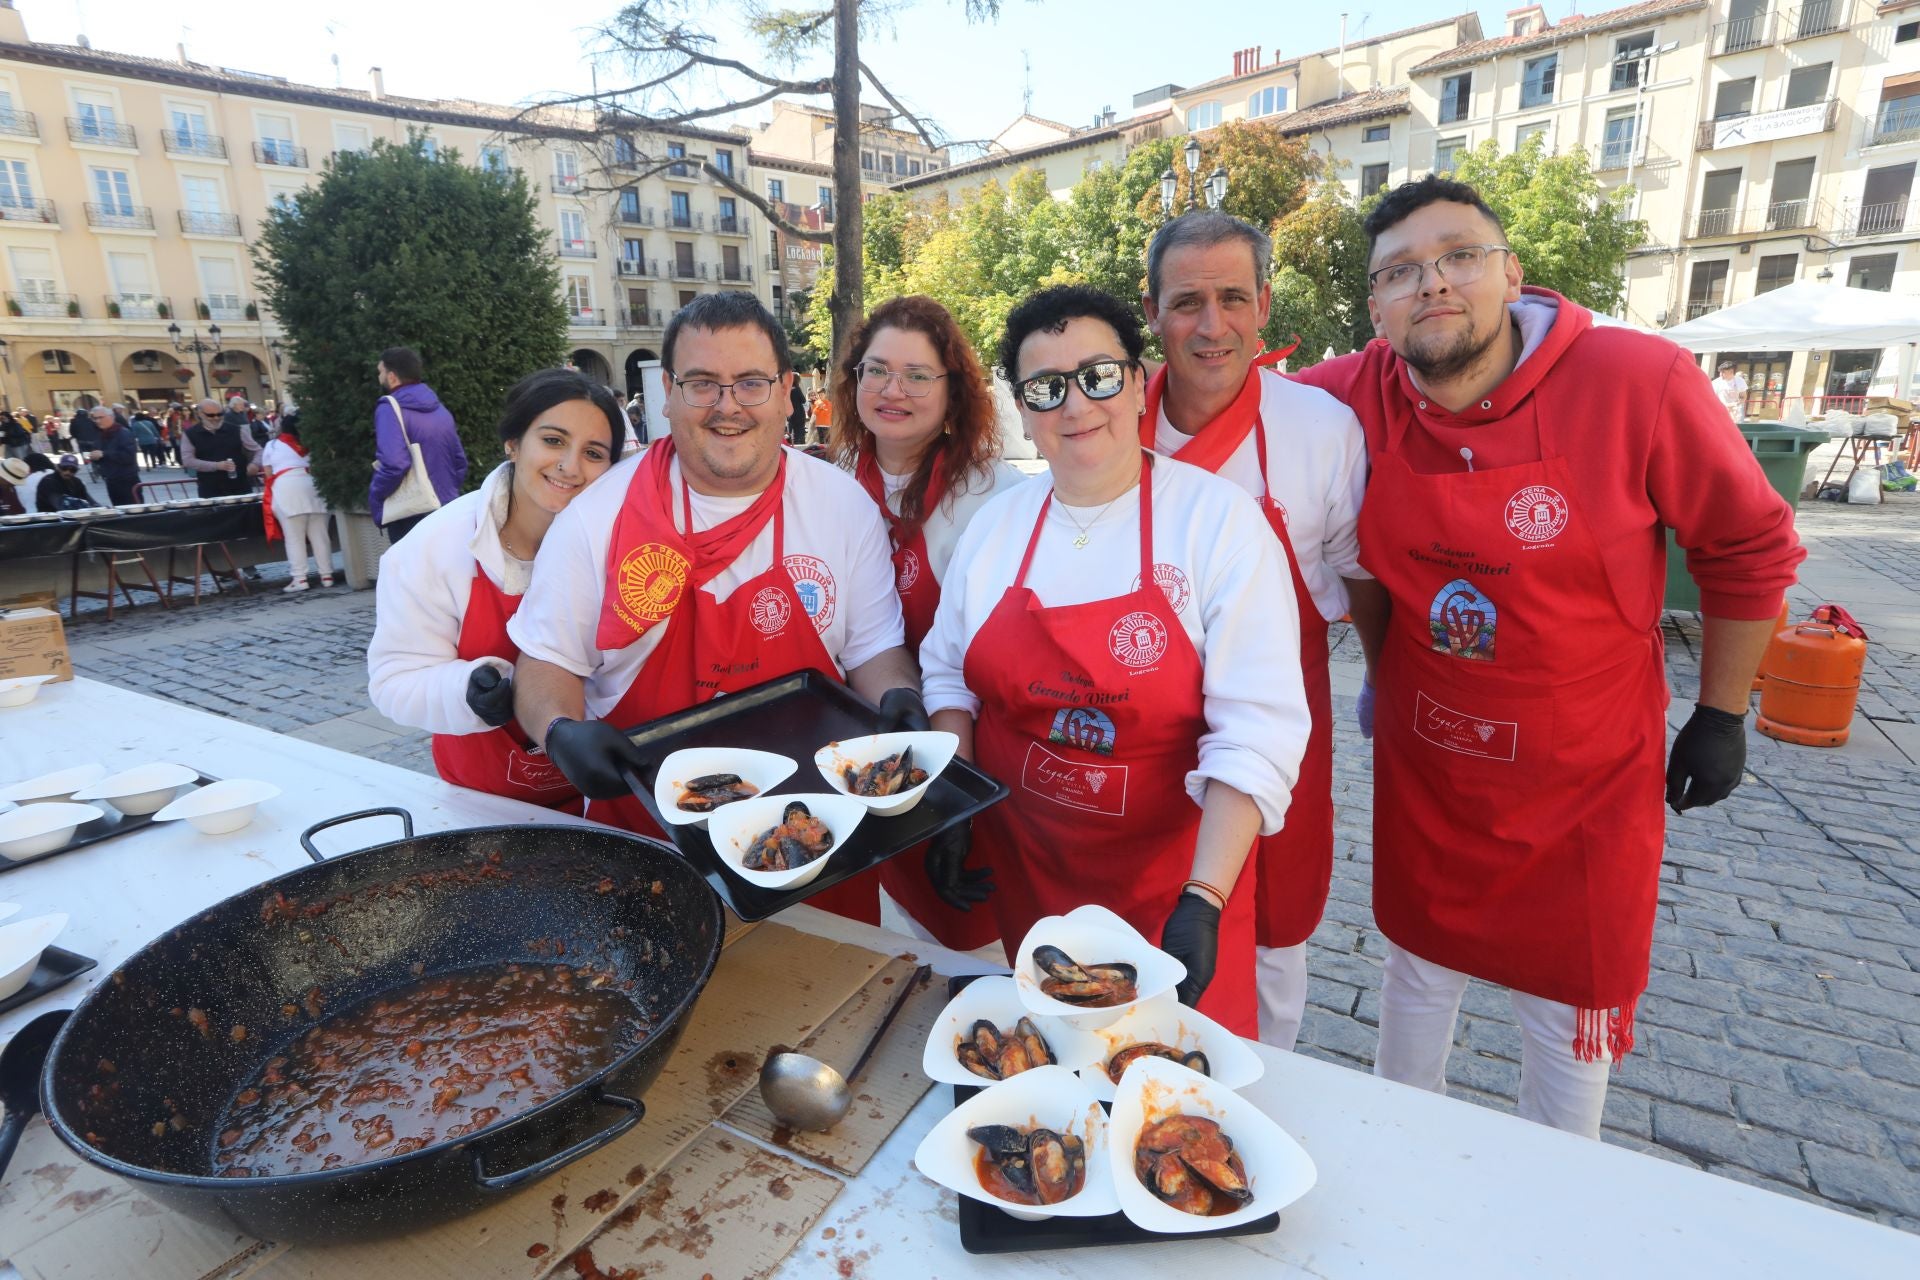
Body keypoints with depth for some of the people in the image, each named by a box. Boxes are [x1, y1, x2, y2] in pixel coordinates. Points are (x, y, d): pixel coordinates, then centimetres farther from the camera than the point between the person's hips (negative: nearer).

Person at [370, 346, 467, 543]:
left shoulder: (390, 408, -10)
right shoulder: (439, 408, 13)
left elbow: (394, 465, -23)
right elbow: (460, 462, 16)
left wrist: (374, 496, -8)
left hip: (410, 517, -7)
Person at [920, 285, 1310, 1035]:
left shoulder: (1219, 519, -13)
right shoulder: (996, 524, 0)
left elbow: (1256, 732, -18)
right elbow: (947, 672, 8)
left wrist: (1203, 898, -25)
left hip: (1171, 876, -3)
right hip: (1019, 868, 4)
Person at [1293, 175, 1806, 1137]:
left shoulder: (1643, 383, -18)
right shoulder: (1352, 400, -12)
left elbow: (1751, 548, -4)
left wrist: (1722, 713, 1)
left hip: (1587, 770, -2)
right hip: (1423, 757, 3)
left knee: (1572, 1006, 13)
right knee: (1420, 965, 20)